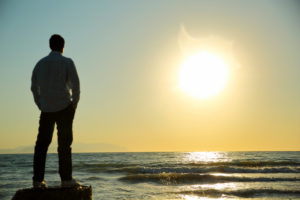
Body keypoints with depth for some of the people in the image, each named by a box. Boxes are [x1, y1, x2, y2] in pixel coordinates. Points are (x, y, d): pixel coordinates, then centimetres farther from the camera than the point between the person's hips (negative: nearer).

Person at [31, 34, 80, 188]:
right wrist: (74, 105, 4)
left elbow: (34, 87, 13)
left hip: (46, 109, 4)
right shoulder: (67, 62, -3)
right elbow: (75, 86, -7)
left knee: (42, 143, 6)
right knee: (64, 143, -2)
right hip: (64, 107, -3)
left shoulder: (40, 63, 10)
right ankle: (66, 179, -2)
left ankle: (37, 180, 3)